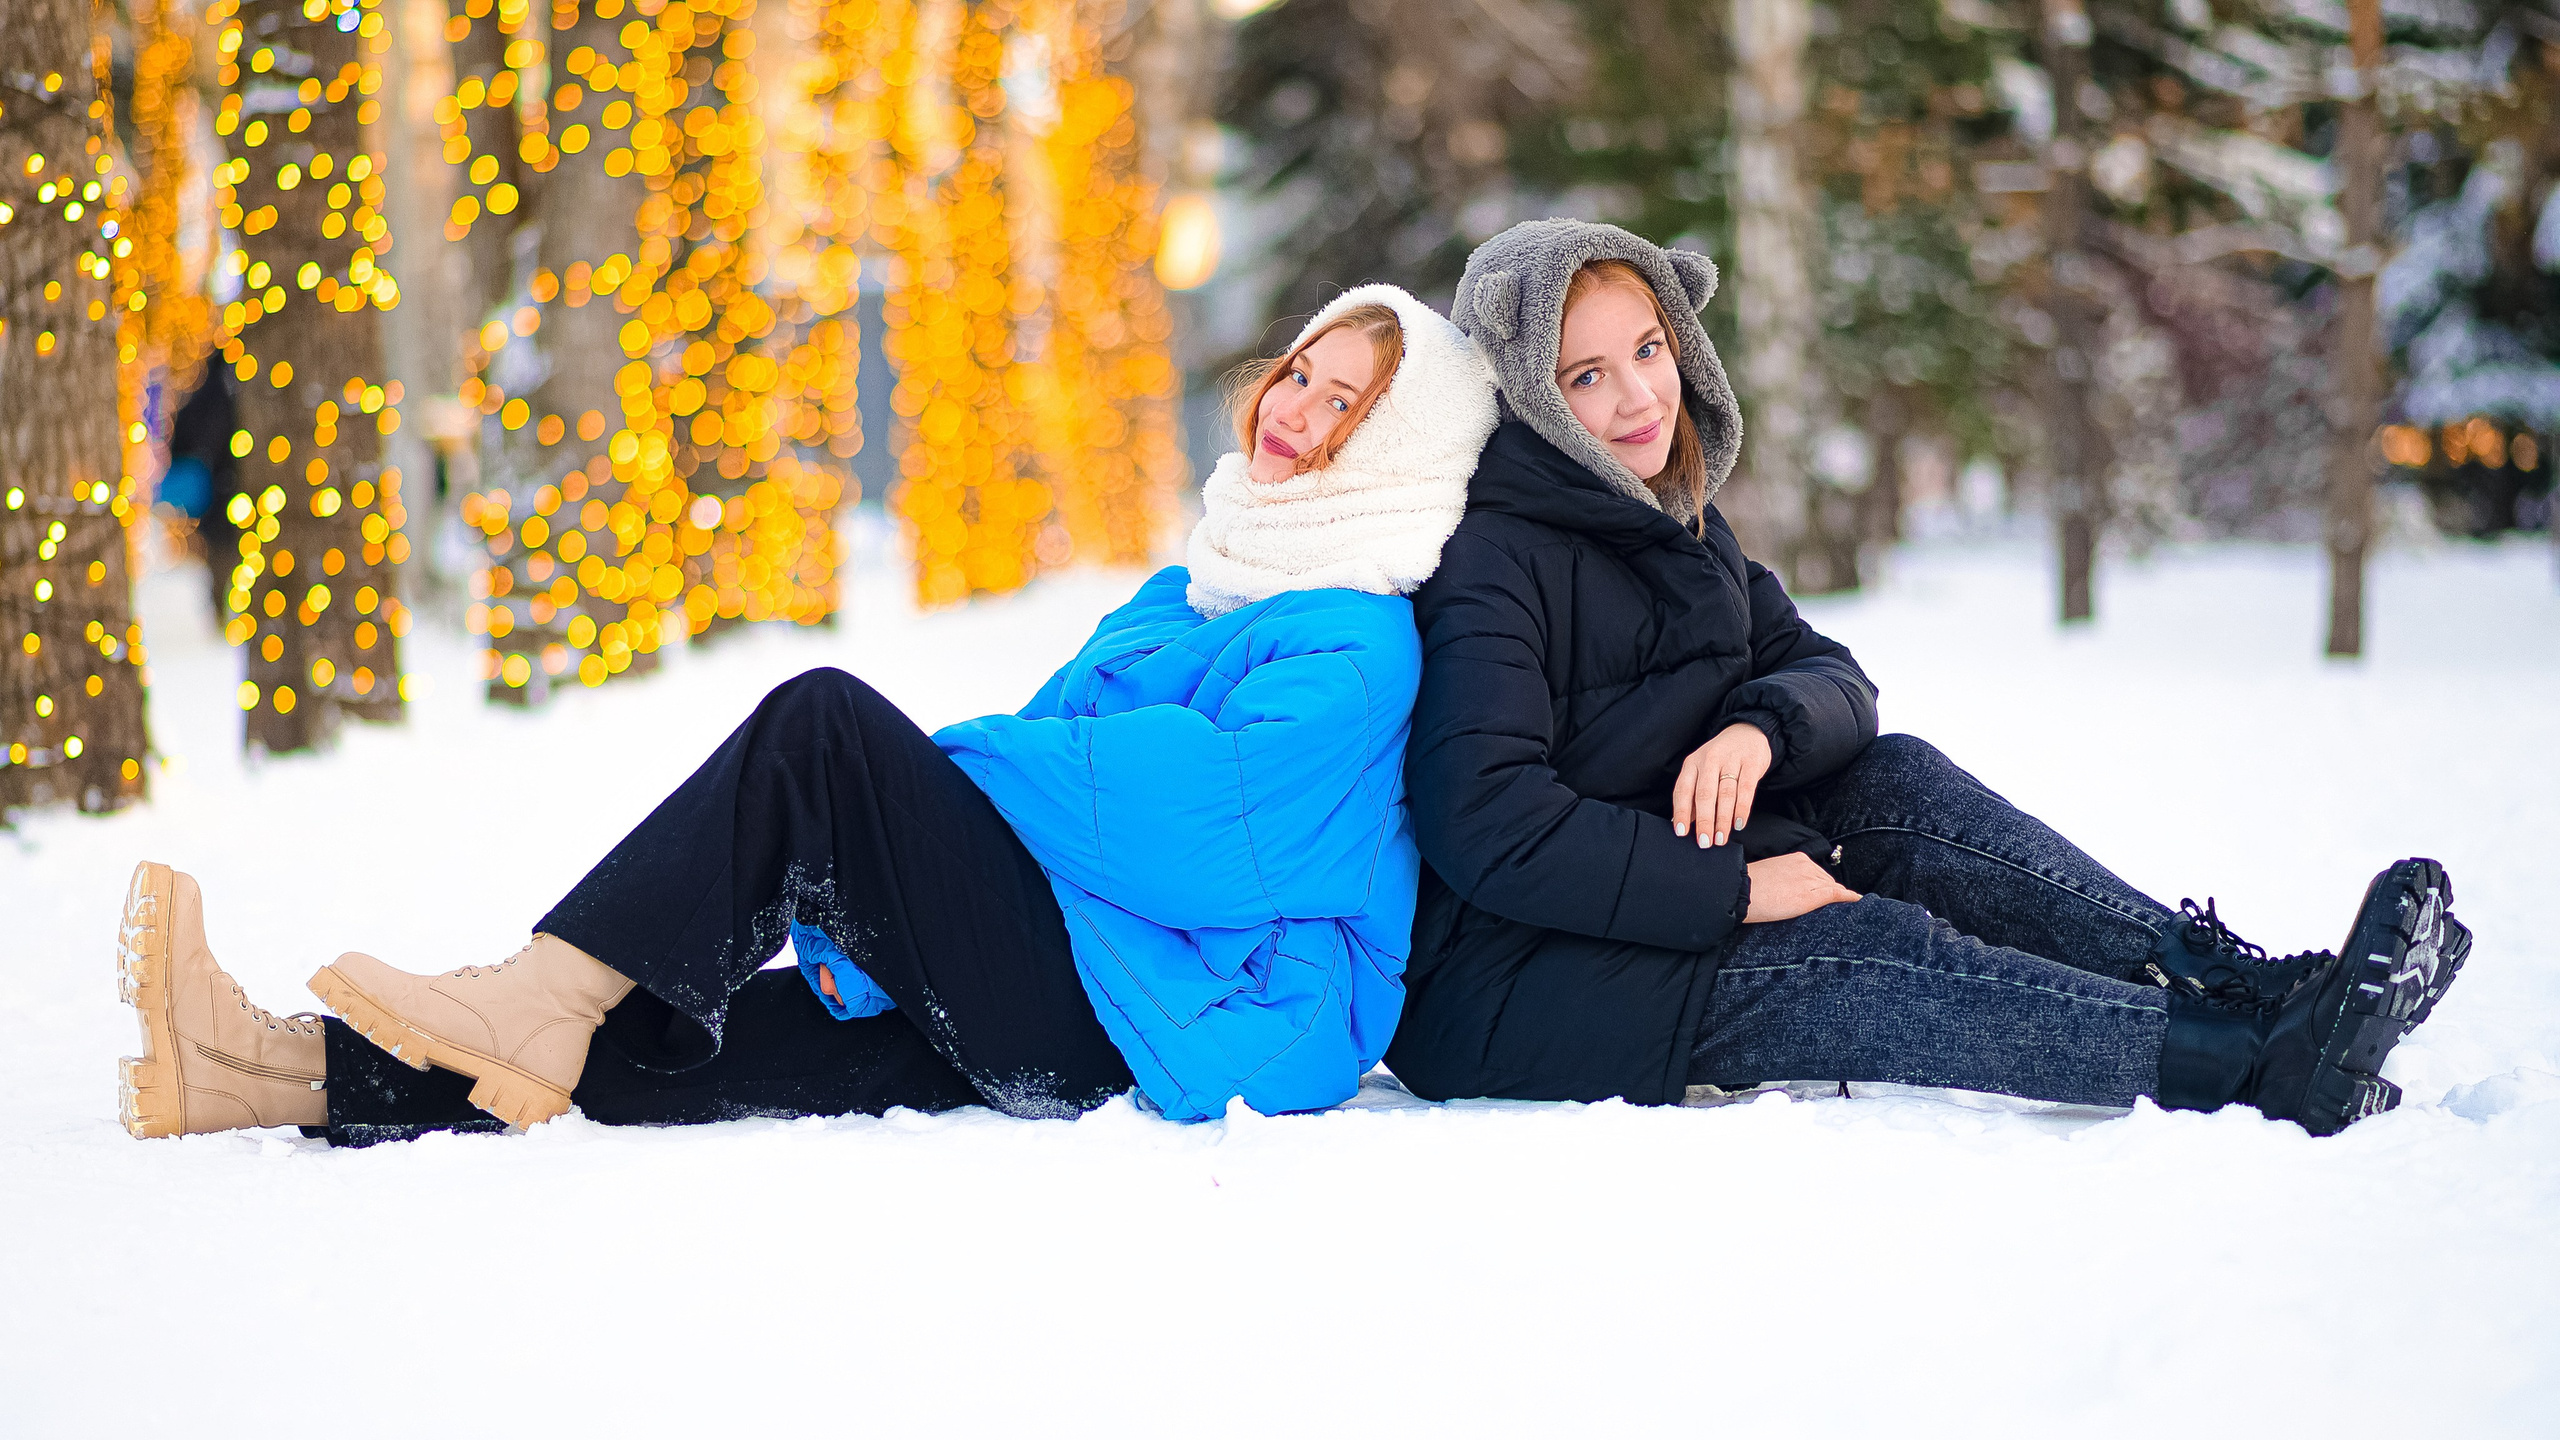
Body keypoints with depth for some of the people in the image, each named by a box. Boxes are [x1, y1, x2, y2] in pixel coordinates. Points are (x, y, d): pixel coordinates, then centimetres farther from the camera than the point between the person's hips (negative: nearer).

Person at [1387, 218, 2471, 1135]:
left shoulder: (1673, 520, 11)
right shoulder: (1492, 561, -18)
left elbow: (1833, 677, 6)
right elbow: (1486, 822, -28)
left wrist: (1760, 726, -19)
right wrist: (1732, 888, -25)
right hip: (1494, 997, -9)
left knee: (1894, 782, -6)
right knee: (1873, 953, -24)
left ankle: (2214, 975, -16)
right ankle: (2251, 1067, -32)